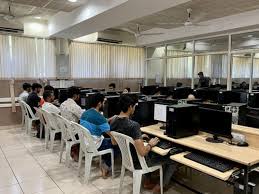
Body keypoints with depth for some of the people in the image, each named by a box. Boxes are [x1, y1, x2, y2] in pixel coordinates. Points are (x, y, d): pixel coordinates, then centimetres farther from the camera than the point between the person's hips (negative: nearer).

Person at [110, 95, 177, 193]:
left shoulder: (113, 122, -7)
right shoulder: (133, 125, -32)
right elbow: (142, 152, -34)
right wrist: (150, 144, -12)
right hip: (137, 162, -7)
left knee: (151, 152, 35)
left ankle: (147, 181, 34)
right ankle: (159, 187, 15)